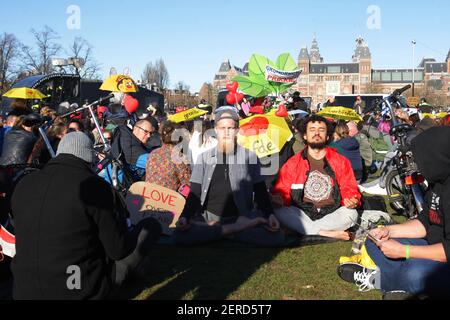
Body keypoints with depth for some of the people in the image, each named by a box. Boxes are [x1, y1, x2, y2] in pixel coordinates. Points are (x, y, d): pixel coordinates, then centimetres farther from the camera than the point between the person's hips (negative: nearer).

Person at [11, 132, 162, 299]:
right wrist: (119, 215, 10)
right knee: (151, 226, 11)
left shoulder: (22, 186, 1)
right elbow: (119, 251, -11)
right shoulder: (96, 187, -16)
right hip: (84, 290, -5)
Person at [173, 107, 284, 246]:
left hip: (241, 217, 0)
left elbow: (260, 191, 7)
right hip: (209, 217, 0)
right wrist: (185, 216, -11)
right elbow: (195, 193, 7)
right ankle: (238, 229, -20)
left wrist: (270, 215, -11)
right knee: (180, 235, -30)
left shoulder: (249, 156, 6)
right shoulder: (204, 157, 9)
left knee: (276, 237, -27)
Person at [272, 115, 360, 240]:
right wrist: (279, 199, -19)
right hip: (301, 215, 0)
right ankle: (325, 233, -29)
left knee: (351, 213, -27)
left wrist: (351, 201, -16)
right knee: (279, 212, -27)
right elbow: (282, 190, 5)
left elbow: (349, 189, 8)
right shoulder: (293, 163, 8)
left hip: (331, 214, 1)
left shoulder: (341, 161, 9)